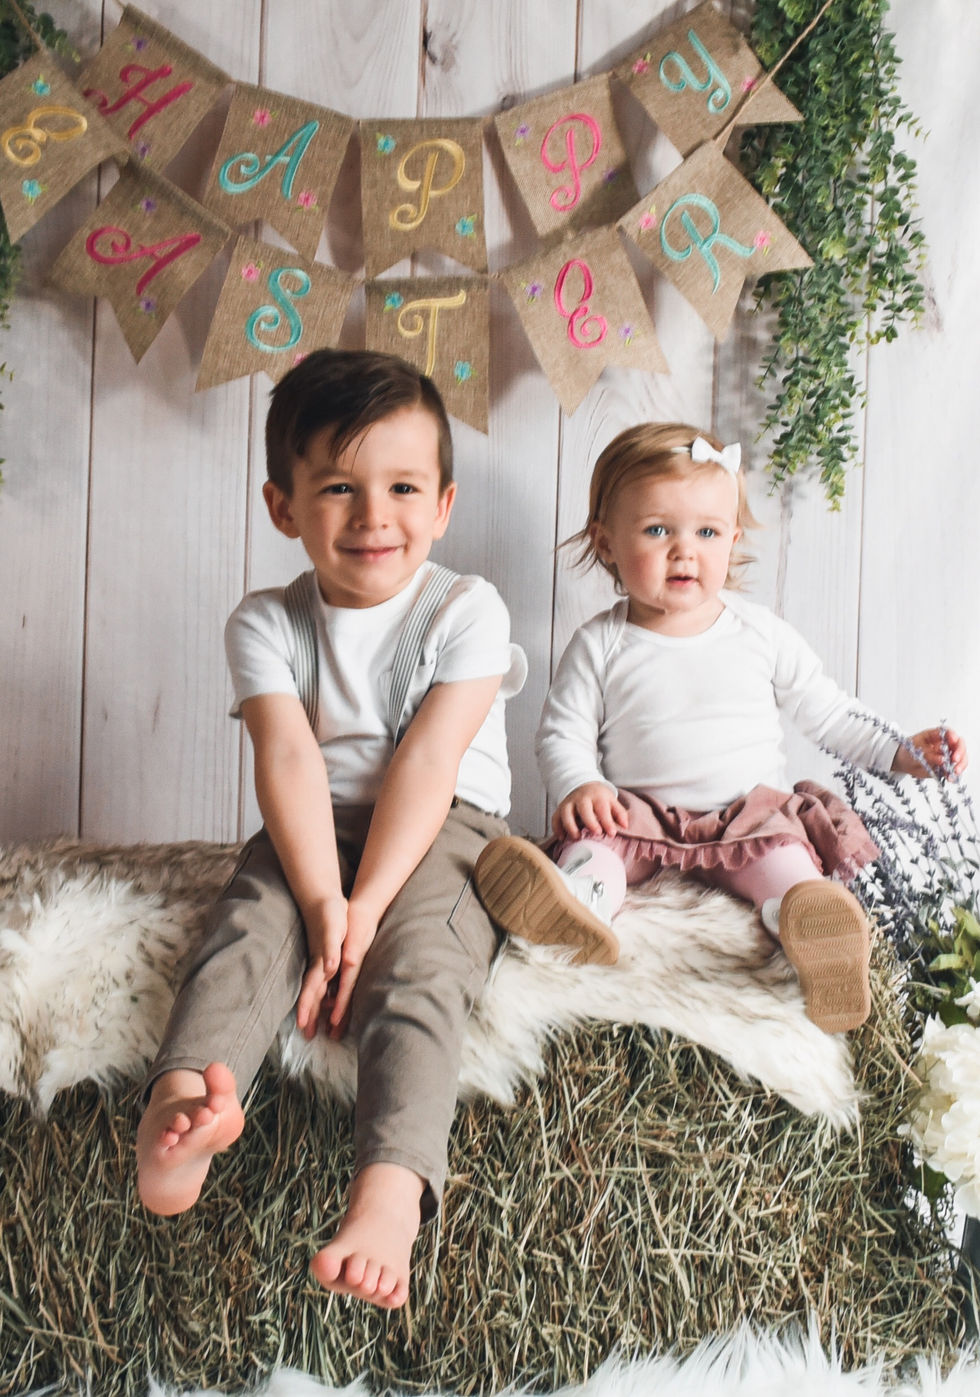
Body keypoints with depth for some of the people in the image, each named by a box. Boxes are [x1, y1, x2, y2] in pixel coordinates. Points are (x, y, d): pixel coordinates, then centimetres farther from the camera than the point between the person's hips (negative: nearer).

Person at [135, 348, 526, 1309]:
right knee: (251, 923, -27)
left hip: (443, 832, -2)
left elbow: (426, 763, -13)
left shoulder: (465, 610, -3)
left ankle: (390, 1187, -48)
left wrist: (367, 905, -22)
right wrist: (321, 899, -26)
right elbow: (289, 758, -11)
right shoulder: (265, 623, 4)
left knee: (417, 957, -30)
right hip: (312, 834, 3)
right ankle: (180, 1100, -51)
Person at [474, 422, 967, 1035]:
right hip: (642, 813, 0)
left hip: (751, 810, 0)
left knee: (779, 847, -31)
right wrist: (580, 785, -18)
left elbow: (827, 710, 14)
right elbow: (563, 733, 2)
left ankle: (813, 922, -56)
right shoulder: (600, 645, 2)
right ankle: (578, 905, -57)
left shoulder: (762, 633, 7)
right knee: (596, 835, -30)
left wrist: (901, 752, 5)